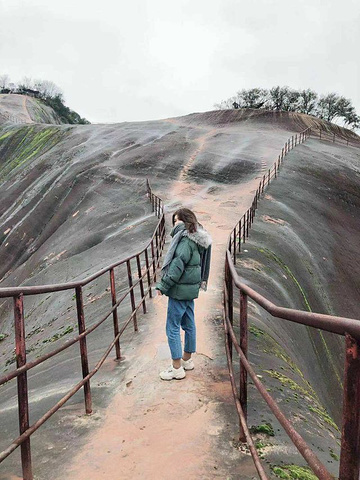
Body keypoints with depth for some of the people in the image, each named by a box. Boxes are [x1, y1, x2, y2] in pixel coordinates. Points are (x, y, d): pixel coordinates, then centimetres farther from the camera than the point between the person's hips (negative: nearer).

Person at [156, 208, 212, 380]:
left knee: (172, 327, -1)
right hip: (191, 288, 10)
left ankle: (177, 368, 7)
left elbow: (178, 265, -23)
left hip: (180, 288, -10)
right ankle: (187, 360, 32)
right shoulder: (194, 238, 13)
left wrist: (163, 285, -18)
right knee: (188, 324, 18)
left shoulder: (187, 239, -18)